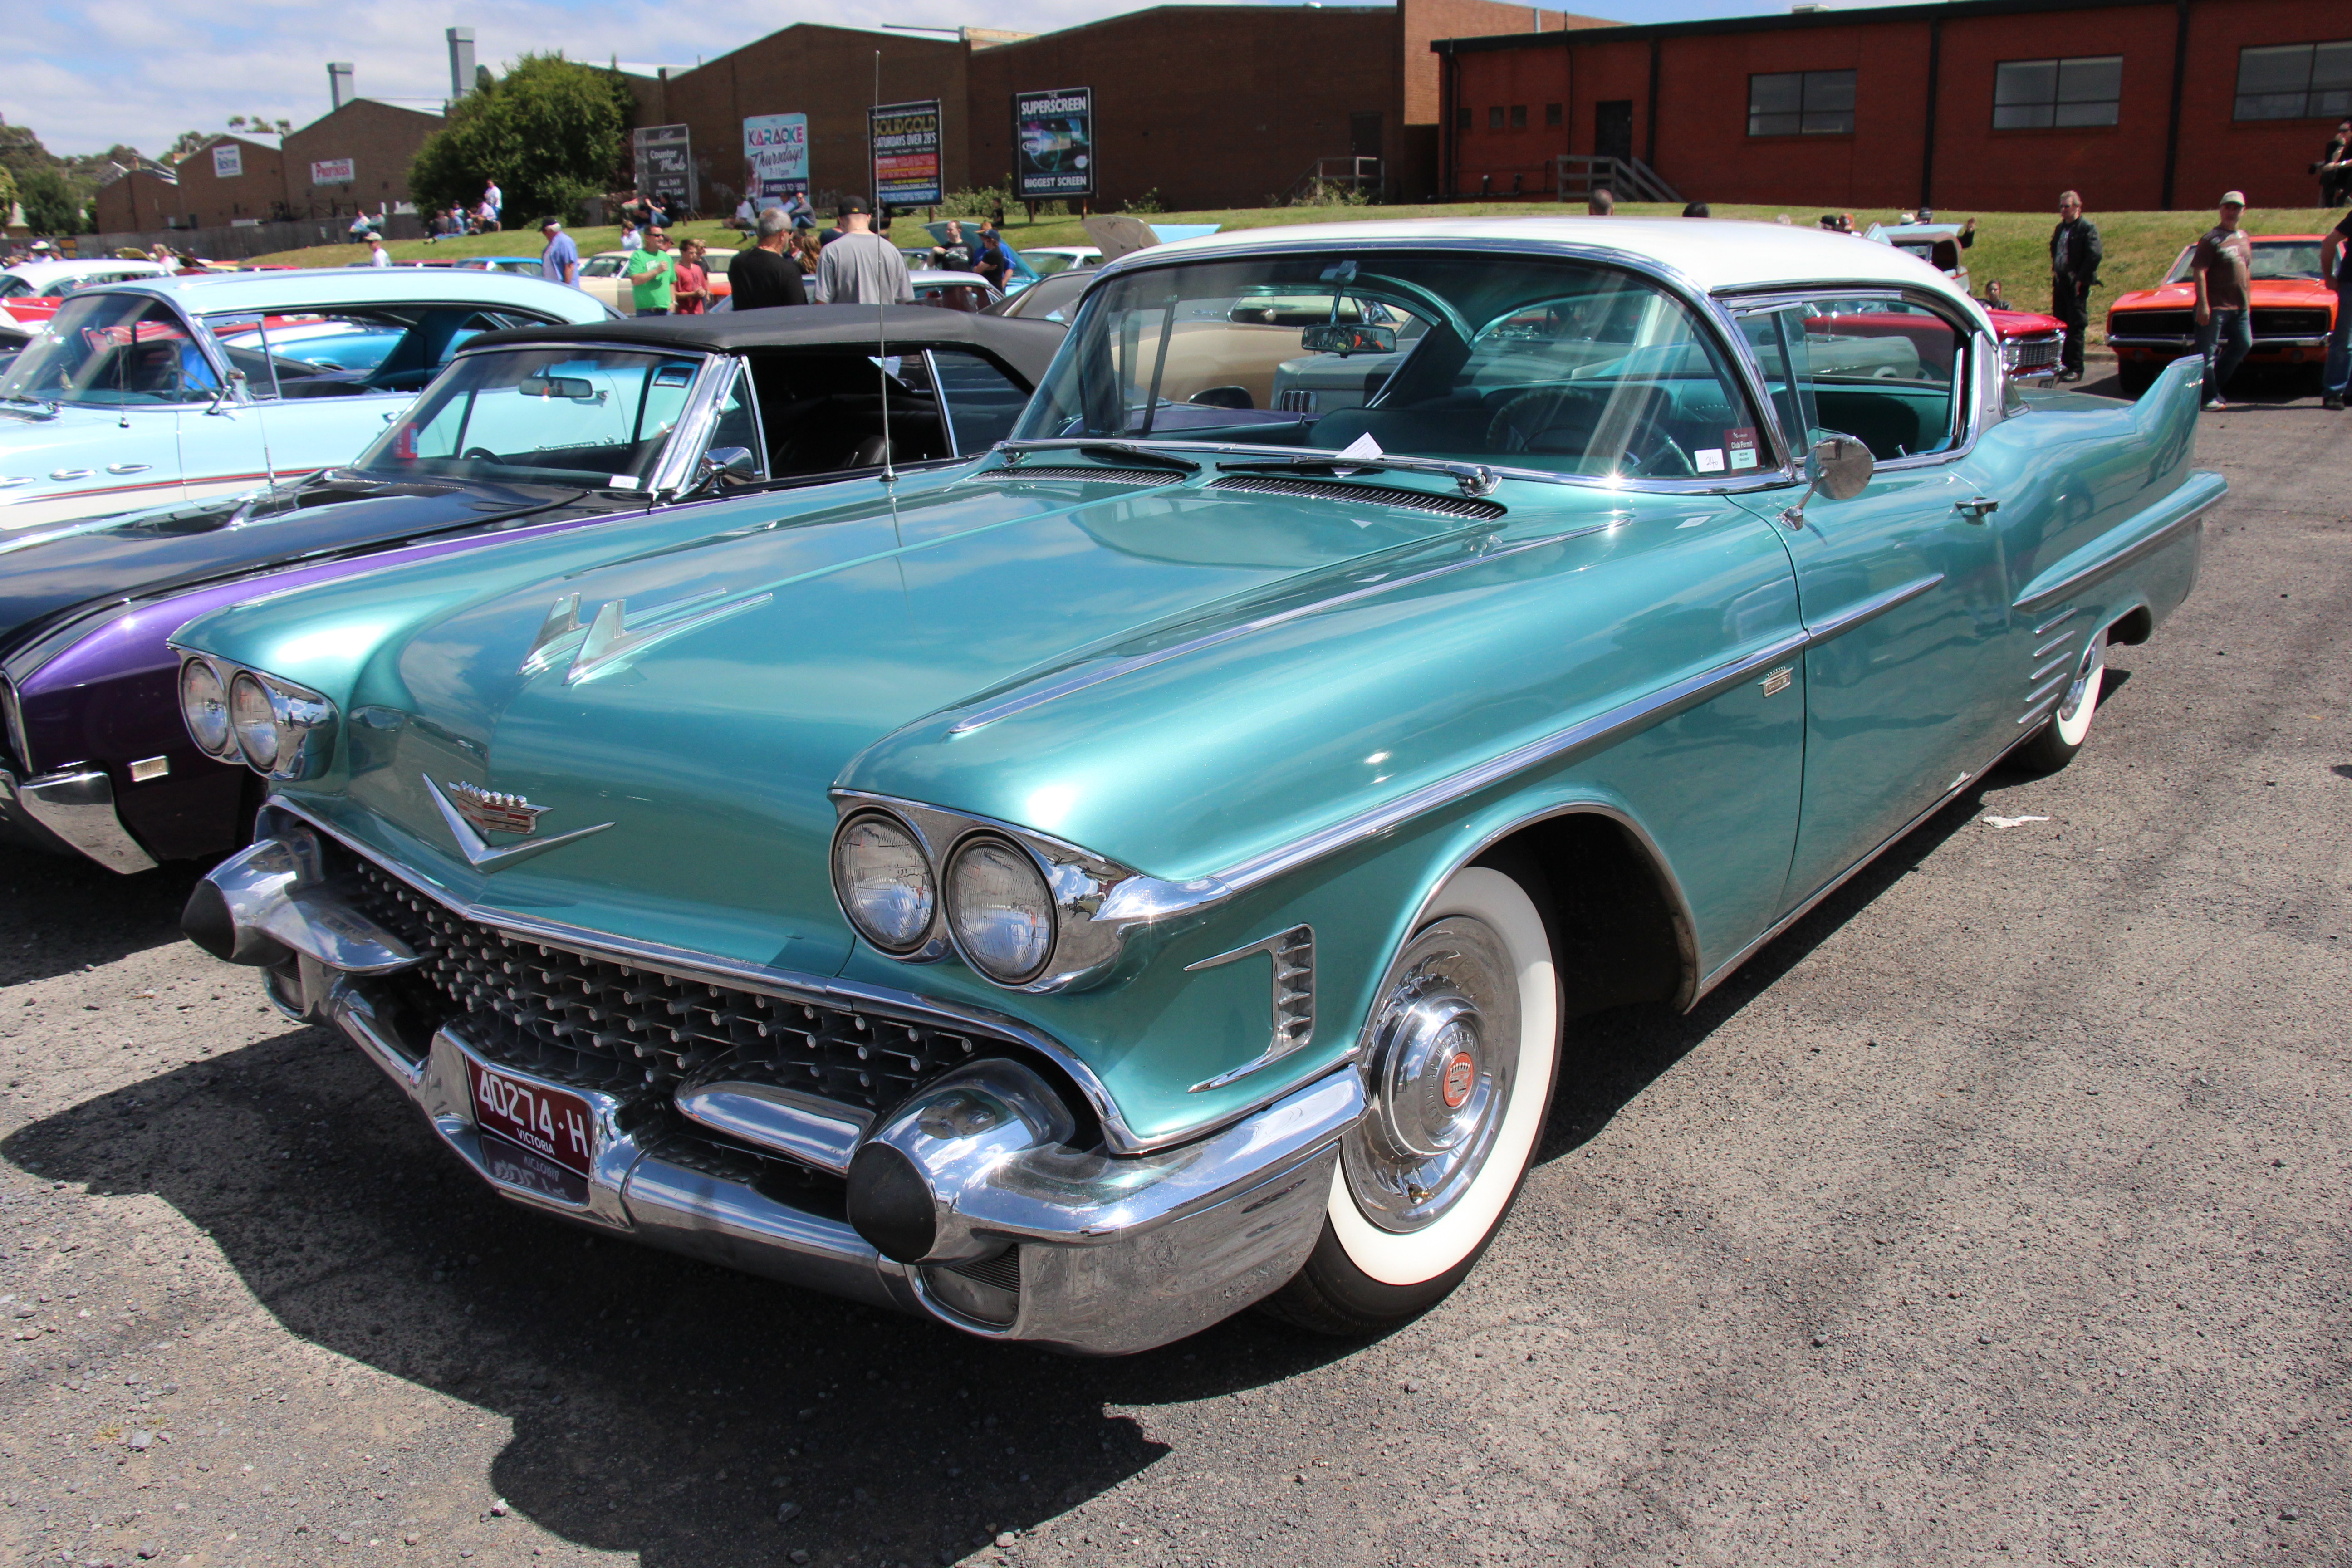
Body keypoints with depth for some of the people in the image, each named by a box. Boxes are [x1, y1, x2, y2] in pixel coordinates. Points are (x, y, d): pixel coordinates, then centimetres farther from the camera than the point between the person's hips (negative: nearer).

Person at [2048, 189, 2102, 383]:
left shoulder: (2087, 228, -10)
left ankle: (2076, 369, -2)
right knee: (2059, 325, 11)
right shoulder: (2060, 228, 14)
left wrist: (2081, 279, -17)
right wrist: (2055, 271, 14)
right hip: (2060, 281, 8)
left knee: (2076, 326, -5)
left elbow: (2095, 256, -17)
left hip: (2077, 285, -8)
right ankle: (2062, 364, 20)